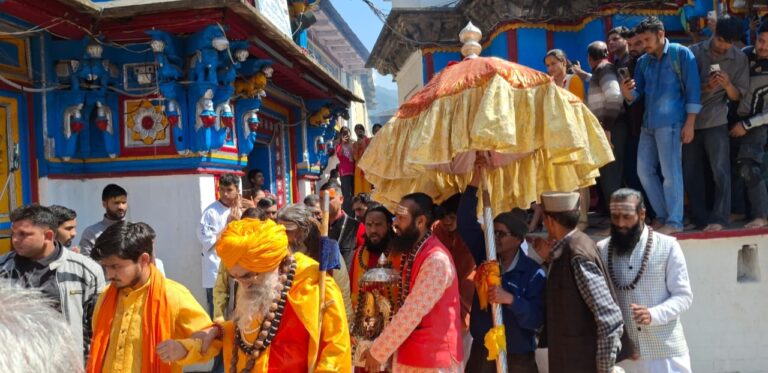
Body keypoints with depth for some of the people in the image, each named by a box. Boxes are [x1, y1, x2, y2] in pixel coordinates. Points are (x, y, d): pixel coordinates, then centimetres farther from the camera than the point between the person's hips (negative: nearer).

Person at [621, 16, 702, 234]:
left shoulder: (681, 54, -2)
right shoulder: (643, 61, 14)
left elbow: (693, 90, -6)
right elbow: (637, 94, 13)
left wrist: (689, 124, -12)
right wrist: (627, 92, -12)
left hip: (671, 122, -7)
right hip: (648, 123, 7)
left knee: (670, 172, -6)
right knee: (644, 170, 8)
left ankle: (674, 221, 3)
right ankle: (663, 216, 19)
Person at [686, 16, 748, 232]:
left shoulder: (740, 60, 1)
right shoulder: (694, 52, -2)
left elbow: (738, 96, 2)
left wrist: (728, 85, -18)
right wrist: (706, 87, -18)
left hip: (716, 122, -1)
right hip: (691, 121, 1)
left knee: (720, 171, -10)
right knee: (690, 173, 5)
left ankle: (719, 219, -4)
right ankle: (699, 218, 16)